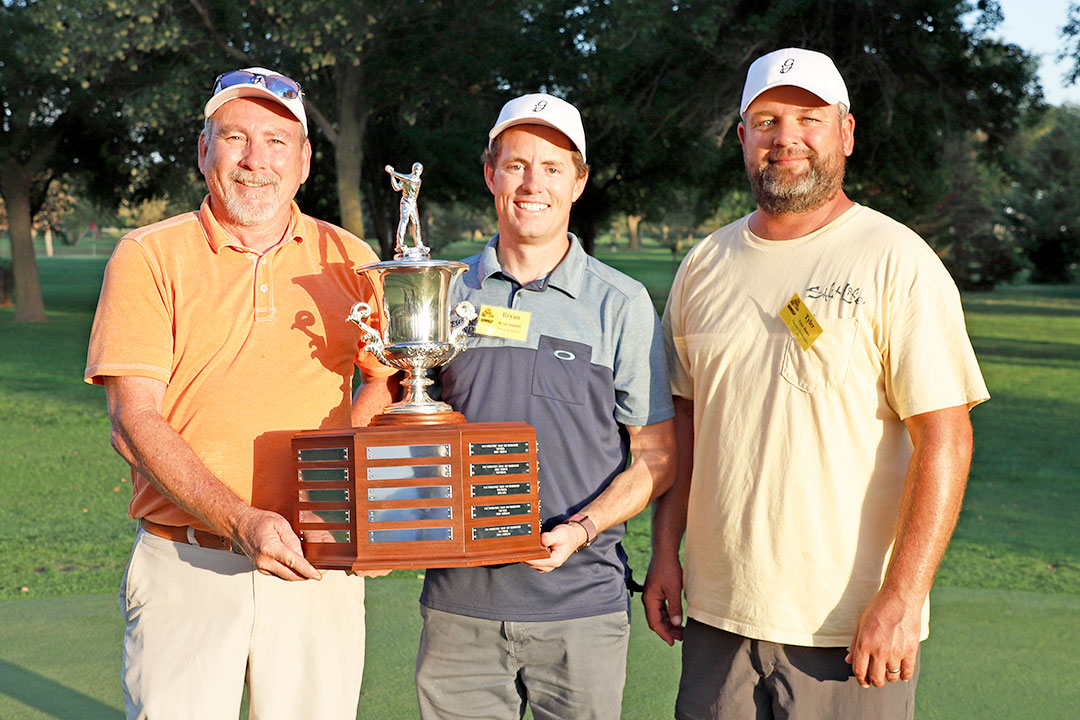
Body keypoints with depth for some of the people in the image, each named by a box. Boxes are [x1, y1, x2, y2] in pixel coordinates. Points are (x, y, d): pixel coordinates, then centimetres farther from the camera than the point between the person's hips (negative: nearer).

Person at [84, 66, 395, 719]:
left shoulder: (347, 260, 9)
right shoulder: (147, 258, 1)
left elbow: (390, 379, 17)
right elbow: (135, 422, -6)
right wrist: (241, 521, -19)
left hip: (318, 566, 2)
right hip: (185, 567, -2)